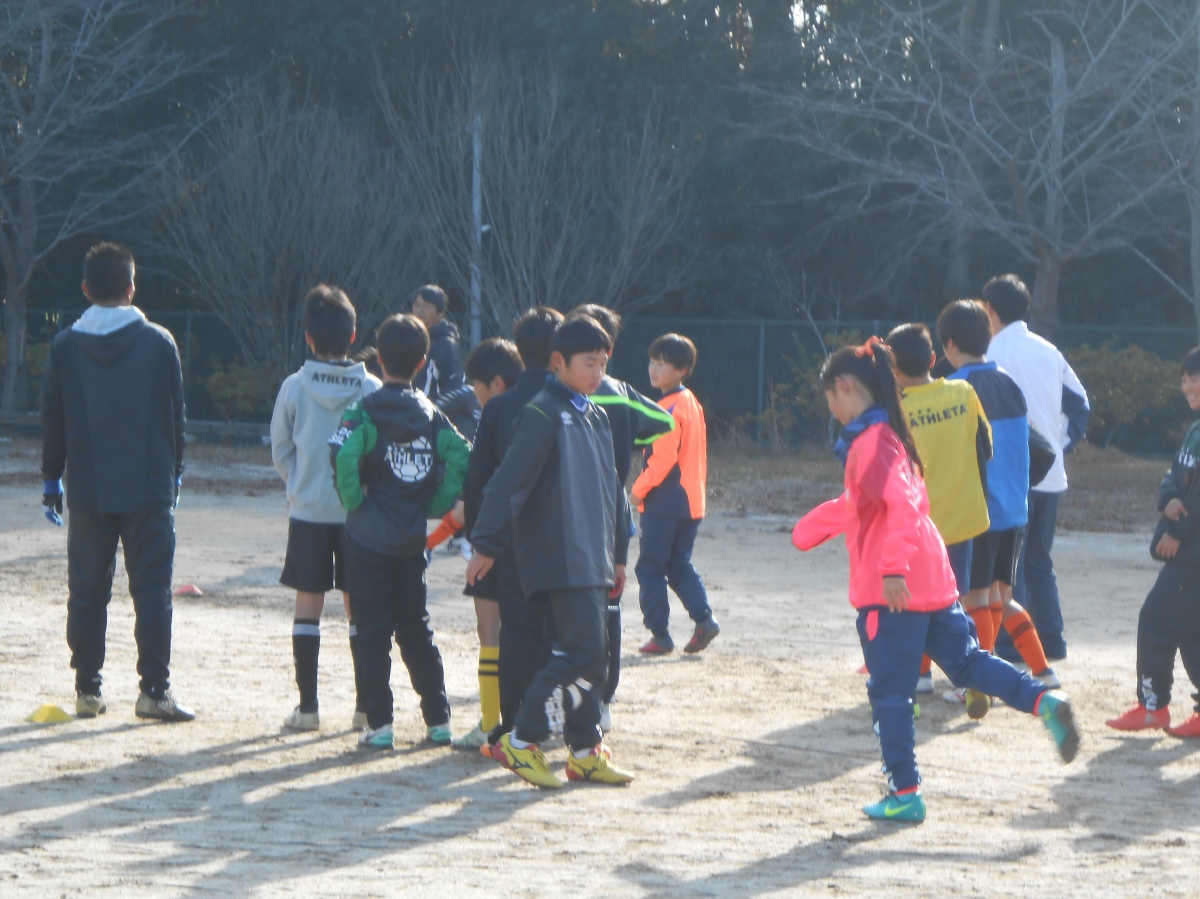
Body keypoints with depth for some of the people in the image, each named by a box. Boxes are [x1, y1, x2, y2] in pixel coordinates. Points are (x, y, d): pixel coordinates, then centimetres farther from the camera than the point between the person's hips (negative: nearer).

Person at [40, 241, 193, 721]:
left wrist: (51, 479, 14)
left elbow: (52, 420, 4)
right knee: (152, 591, 0)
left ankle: (87, 689, 8)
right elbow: (176, 417, 4)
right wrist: (173, 473, 17)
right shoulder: (158, 343, -2)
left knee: (87, 591, 8)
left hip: (88, 491, 1)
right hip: (148, 488, -1)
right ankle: (154, 691, -4)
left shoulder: (65, 346, 0)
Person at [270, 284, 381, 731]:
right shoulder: (371, 390, -6)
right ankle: (366, 706, 7)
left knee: (308, 605, 6)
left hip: (307, 510, -1)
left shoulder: (294, 388, -6)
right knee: (359, 607, 7)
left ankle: (307, 706, 4)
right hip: (358, 510, 1)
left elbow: (280, 451, 3)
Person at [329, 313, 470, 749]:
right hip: (412, 539, 4)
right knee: (416, 629, 15)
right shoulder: (430, 414, 4)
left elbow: (344, 456, -26)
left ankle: (379, 724, -3)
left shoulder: (366, 411, -9)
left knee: (373, 632, 0)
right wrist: (434, 505, 1)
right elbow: (460, 457, -8)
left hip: (369, 537, -4)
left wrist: (353, 501, -12)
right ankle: (438, 720, 15)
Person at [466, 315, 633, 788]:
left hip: (592, 560, 9)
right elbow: (509, 482, -13)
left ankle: (585, 752, 15)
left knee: (587, 653, 10)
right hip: (560, 559, -9)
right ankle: (520, 741, -9)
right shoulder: (542, 415, -11)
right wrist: (486, 545, -15)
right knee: (584, 650, -14)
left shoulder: (596, 418, 17)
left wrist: (618, 553, 25)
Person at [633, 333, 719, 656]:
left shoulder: (669, 409, -17)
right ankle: (704, 619, 2)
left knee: (650, 568, 0)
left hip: (664, 503, -9)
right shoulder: (692, 403, 12)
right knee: (679, 565, 16)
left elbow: (663, 459, -21)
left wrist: (639, 488, -9)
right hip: (691, 503, 9)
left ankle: (659, 634, -1)